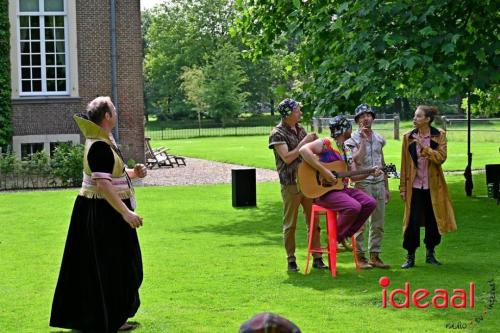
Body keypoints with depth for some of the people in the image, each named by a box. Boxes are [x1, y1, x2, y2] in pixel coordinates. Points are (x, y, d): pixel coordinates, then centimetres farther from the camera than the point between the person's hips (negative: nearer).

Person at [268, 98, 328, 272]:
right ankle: (291, 260, 10)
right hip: (291, 184, -6)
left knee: (313, 221, 7)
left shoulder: (300, 129, 12)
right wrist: (304, 142, -14)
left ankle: (317, 258, 12)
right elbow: (287, 158, -18)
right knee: (290, 224, 2)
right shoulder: (278, 134, -9)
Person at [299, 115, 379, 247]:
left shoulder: (347, 151, 18)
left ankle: (345, 235, 5)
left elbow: (354, 176, 19)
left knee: (370, 203, -6)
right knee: (354, 207, -29)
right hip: (324, 191, -9)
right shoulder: (326, 143, -9)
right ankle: (334, 238, -7)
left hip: (343, 188, 9)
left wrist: (370, 173, 1)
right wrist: (323, 171, -28)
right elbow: (304, 150, -27)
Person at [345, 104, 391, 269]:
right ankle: (360, 256, 3)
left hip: (379, 183, 5)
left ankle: (375, 255, 14)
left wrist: (386, 187, 16)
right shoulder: (353, 139, -3)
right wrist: (364, 139, -16)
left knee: (378, 223, 6)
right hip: (362, 184, -5)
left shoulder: (379, 138, 14)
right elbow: (357, 160, -20)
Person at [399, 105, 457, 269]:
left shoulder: (439, 136, -1)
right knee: (413, 221, -3)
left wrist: (424, 147, -22)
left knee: (433, 220, 7)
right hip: (415, 186, 0)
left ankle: (430, 254, 22)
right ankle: (410, 257, 5)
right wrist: (403, 187, 2)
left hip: (433, 186, 0)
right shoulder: (408, 137, 2)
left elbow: (441, 157, -14)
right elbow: (405, 164, 4)